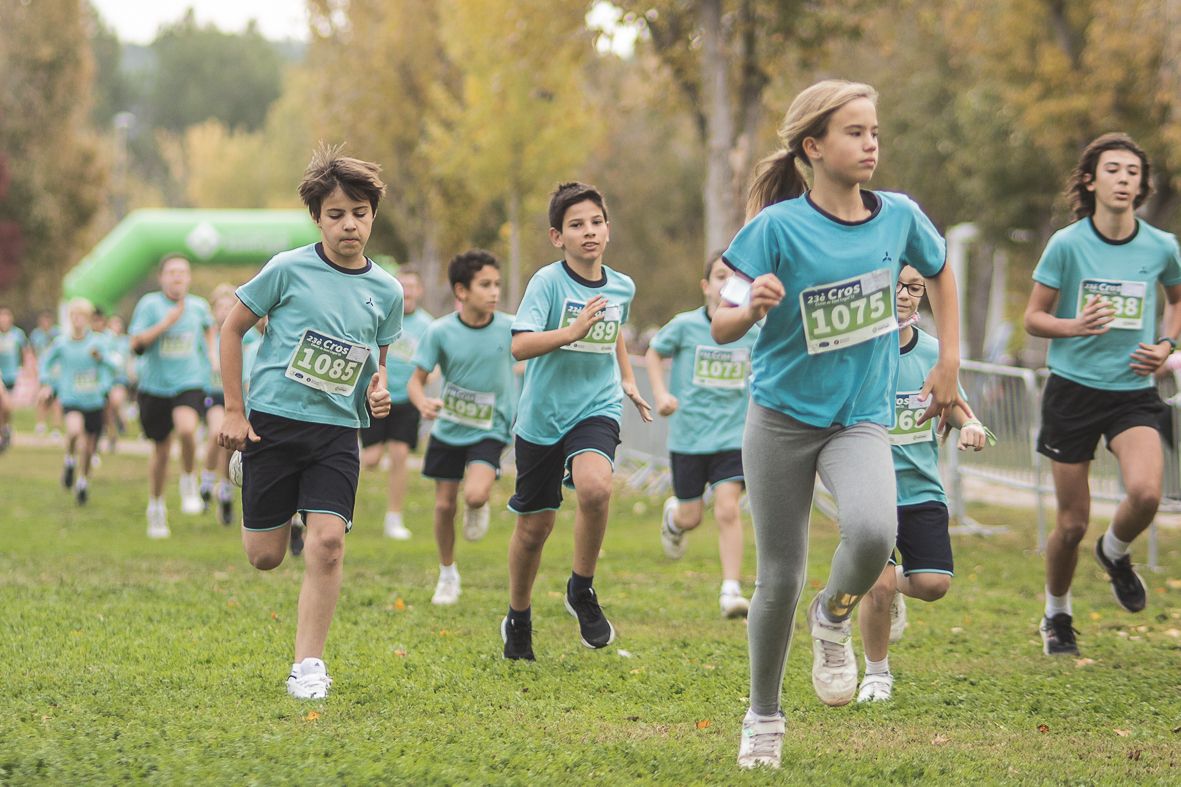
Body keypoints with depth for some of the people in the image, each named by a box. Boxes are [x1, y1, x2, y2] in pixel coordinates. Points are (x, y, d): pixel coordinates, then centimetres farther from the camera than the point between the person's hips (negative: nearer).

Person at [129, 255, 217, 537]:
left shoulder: (198, 306, 4)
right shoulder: (150, 304, -6)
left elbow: (209, 326, 29)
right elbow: (136, 344, -13)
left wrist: (211, 353, 17)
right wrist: (165, 323, -20)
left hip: (189, 384, 0)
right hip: (155, 386, 0)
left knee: (187, 429, -30)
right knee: (161, 450, 9)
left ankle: (189, 482, -5)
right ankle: (156, 507, 30)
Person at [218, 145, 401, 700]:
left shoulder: (386, 291, 2)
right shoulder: (289, 270, -8)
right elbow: (232, 328, 1)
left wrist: (378, 389, -5)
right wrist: (233, 412, -2)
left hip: (337, 430, 2)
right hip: (274, 420, -2)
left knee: (327, 541, -15)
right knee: (265, 557, 4)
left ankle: (308, 663, -4)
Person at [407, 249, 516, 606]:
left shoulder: (509, 328, -13)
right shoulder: (440, 332, -13)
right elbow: (417, 379, -8)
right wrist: (422, 402, -30)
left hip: (489, 430, -1)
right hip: (447, 429, 1)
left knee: (475, 494, -25)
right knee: (445, 505, 7)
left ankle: (479, 508, 13)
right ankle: (447, 575, 29)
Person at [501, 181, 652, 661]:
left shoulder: (622, 288, 5)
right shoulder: (548, 282, -10)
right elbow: (520, 346, -22)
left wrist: (628, 381, 18)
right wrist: (573, 330, -30)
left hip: (596, 409, 2)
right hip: (542, 417, -2)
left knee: (595, 486, -30)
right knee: (534, 527, 8)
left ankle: (582, 590, -8)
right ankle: (518, 618, 33)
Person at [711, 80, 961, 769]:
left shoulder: (899, 216, -4)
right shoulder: (778, 227, -13)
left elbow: (941, 272, 18)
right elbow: (722, 328, -10)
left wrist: (949, 362, 11)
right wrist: (754, 306, -32)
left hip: (862, 417, 1)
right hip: (783, 418, -1)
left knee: (874, 533, -28)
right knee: (780, 578, 4)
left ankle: (834, 620, 5)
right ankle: (764, 719, 26)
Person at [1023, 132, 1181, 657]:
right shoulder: (1067, 245, -7)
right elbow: (1033, 318, 0)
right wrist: (1075, 326, -20)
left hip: (1134, 392, 1)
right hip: (1073, 388, -1)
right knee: (1072, 523, 2)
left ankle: (1115, 553, 11)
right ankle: (1056, 616, 28)